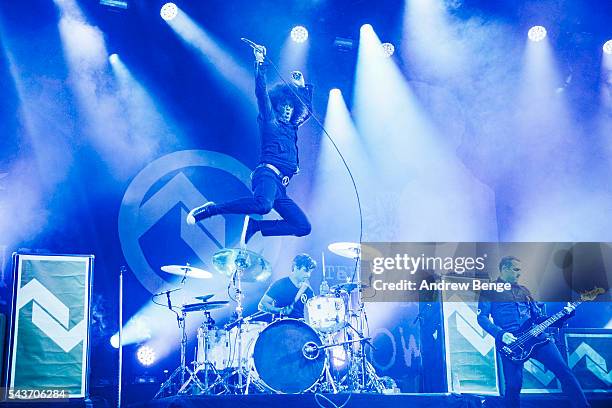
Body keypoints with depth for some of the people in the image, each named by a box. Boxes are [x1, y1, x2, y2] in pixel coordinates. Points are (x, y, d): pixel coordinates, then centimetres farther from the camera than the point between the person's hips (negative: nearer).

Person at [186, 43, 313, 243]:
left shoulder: (291, 126, 30)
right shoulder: (269, 120, 11)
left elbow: (308, 109, 44)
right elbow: (261, 92, -1)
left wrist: (302, 86, 37)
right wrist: (260, 64, -7)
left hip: (279, 187, 8)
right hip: (267, 173, -7)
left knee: (304, 227, -4)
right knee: (263, 204, -41)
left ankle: (254, 226, 2)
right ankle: (211, 209, -23)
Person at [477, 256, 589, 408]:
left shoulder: (523, 290, 25)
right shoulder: (490, 291, 7)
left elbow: (538, 316, 24)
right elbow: (482, 317, -2)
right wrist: (500, 335, -16)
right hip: (510, 341, -5)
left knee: (564, 370, -6)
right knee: (513, 385, -11)